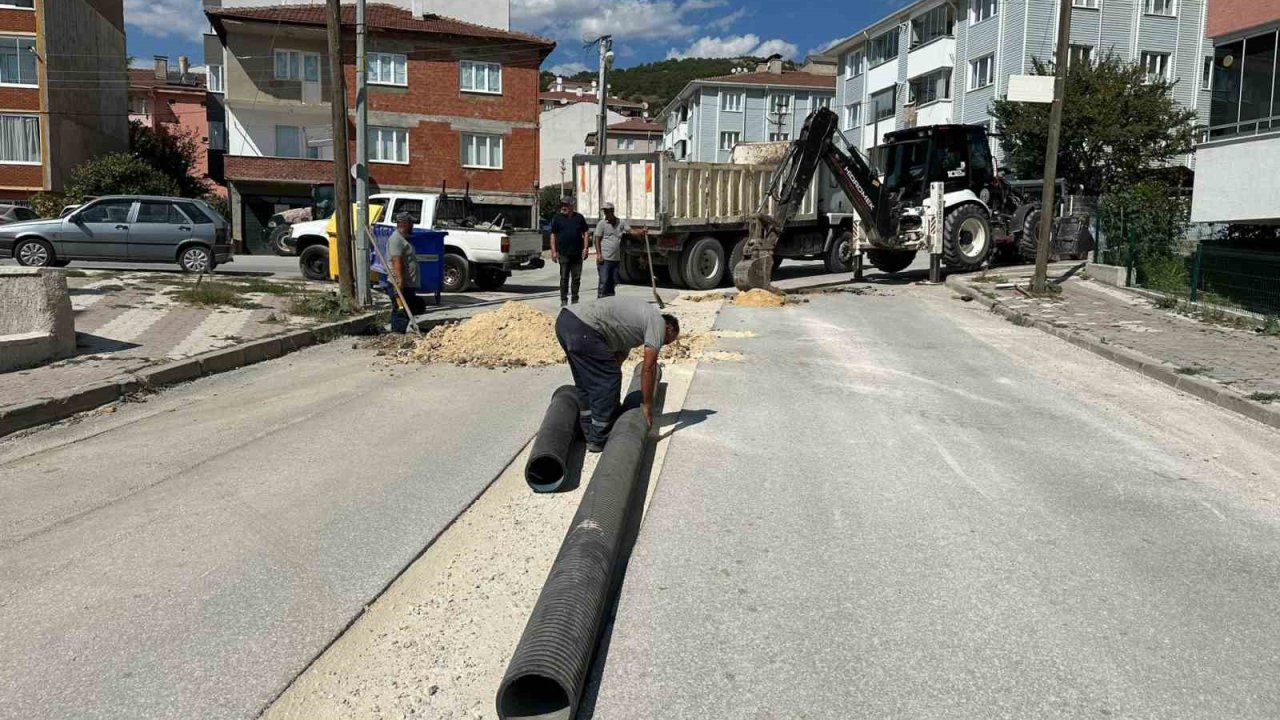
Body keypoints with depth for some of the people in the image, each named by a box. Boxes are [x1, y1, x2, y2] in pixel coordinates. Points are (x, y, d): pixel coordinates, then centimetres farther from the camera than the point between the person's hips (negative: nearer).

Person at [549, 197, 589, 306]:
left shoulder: (579, 218, 7)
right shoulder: (558, 218, 4)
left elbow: (585, 233, 10)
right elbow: (553, 235, 4)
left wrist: (586, 248, -1)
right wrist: (554, 251, -3)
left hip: (577, 254, 2)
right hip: (563, 254, -2)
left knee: (576, 278, 6)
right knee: (564, 278, 0)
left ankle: (575, 299, 15)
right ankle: (564, 300, 5)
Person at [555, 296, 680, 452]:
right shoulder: (658, 323, 5)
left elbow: (619, 356, 32)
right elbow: (648, 368, 1)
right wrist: (647, 404, 9)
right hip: (582, 328, -10)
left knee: (585, 383, 22)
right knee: (608, 381, 0)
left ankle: (589, 433, 31)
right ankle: (597, 440, 8)